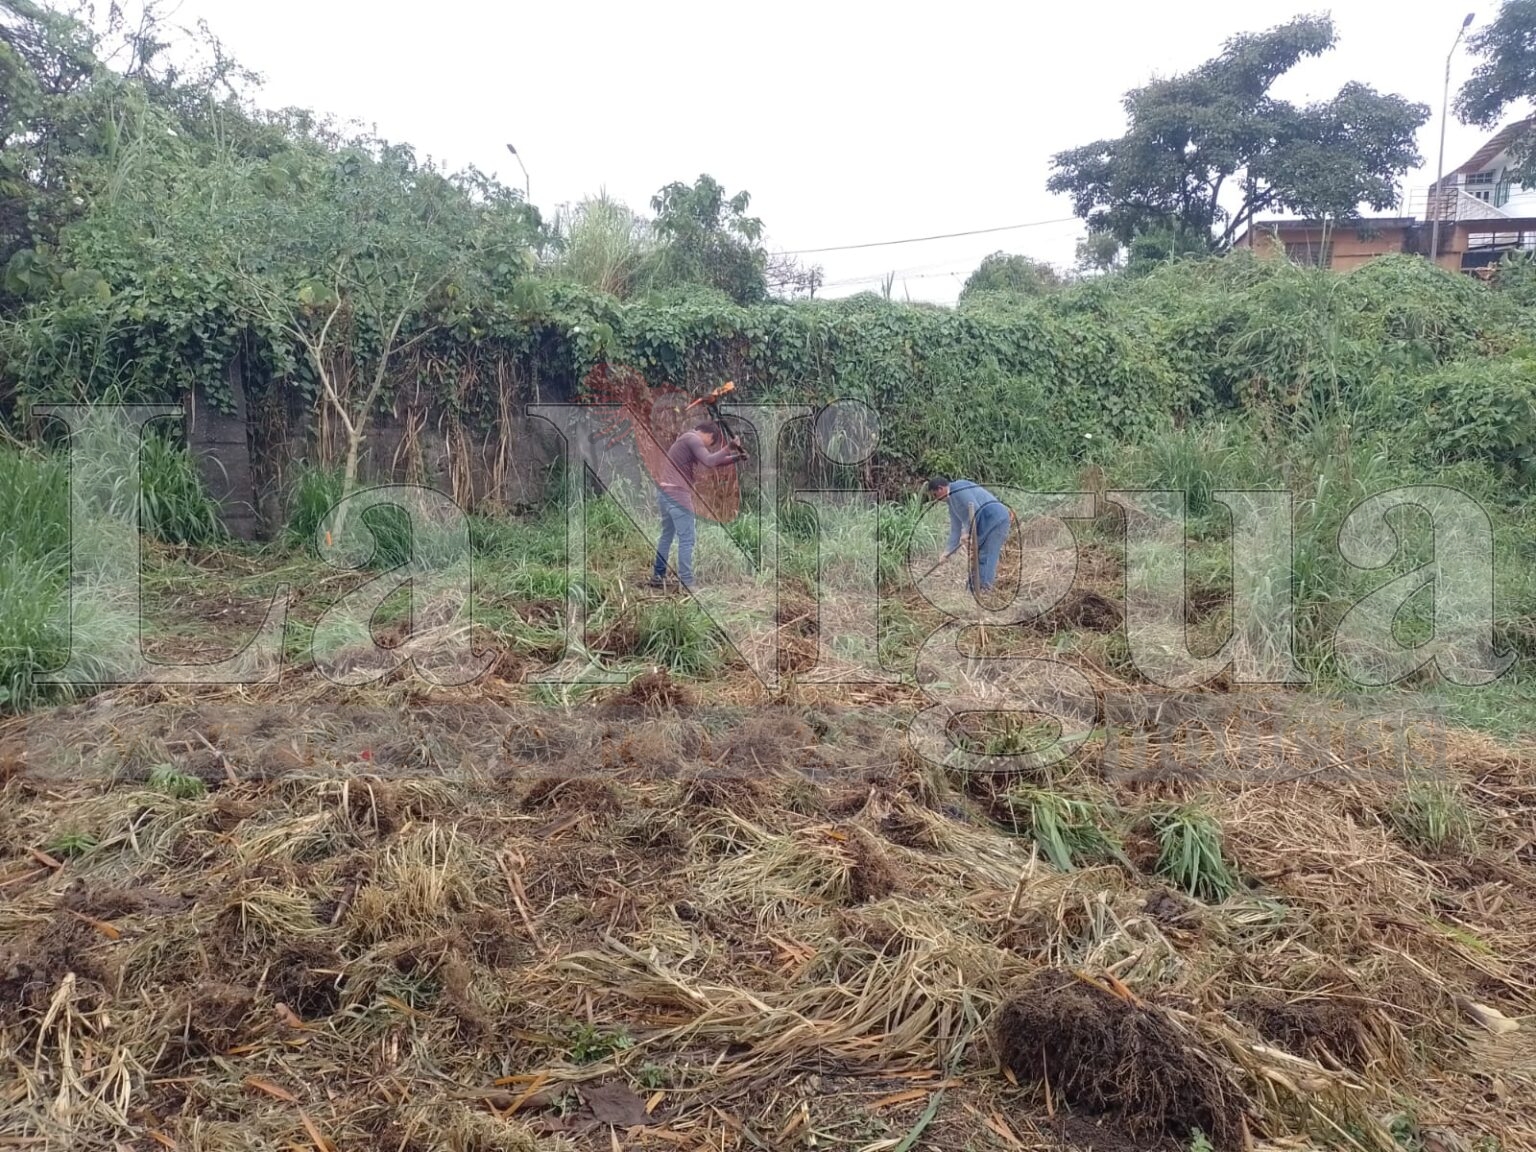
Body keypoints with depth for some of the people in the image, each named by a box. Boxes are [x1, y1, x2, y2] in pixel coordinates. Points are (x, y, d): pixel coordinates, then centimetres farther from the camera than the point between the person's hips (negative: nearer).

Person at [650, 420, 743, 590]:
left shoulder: (688, 439, 23)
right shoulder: (693, 438, -8)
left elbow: (710, 461, 25)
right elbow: (709, 461, -18)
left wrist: (735, 458, 17)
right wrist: (728, 448, -10)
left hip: (665, 492, 10)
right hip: (677, 494, -10)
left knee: (667, 535, 18)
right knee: (686, 540, -8)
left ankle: (657, 576, 22)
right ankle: (687, 584, -9)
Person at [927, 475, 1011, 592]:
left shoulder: (958, 488, -10)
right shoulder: (952, 502, 20)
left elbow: (975, 509, -19)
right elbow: (955, 529, 23)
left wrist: (967, 531, -14)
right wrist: (948, 551, 21)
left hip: (995, 518, -10)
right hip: (986, 523, 10)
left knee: (987, 555, -9)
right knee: (980, 555, 11)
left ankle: (984, 586, -8)